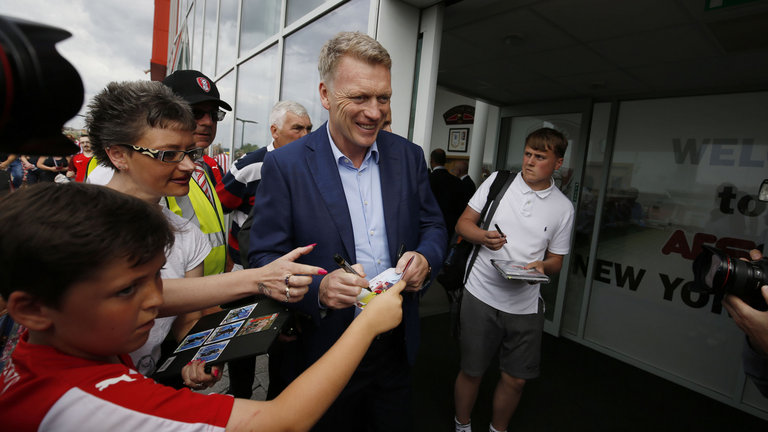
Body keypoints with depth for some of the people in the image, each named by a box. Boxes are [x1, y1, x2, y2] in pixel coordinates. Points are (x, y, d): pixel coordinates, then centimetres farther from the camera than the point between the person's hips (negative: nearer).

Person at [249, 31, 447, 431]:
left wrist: (424, 258, -17)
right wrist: (317, 288, -29)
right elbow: (263, 258, -12)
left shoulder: (409, 156, -3)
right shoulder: (284, 165, -13)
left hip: (396, 345, 4)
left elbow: (433, 225, 5)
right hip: (326, 351, -3)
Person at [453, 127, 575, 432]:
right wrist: (484, 237, -18)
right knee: (471, 371, 12)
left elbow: (556, 260, 9)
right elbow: (463, 223, 3)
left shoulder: (563, 207, 3)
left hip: (525, 304, 2)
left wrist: (543, 266, -14)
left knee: (515, 379, 13)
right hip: (481, 295, -1)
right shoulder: (497, 180, 0)